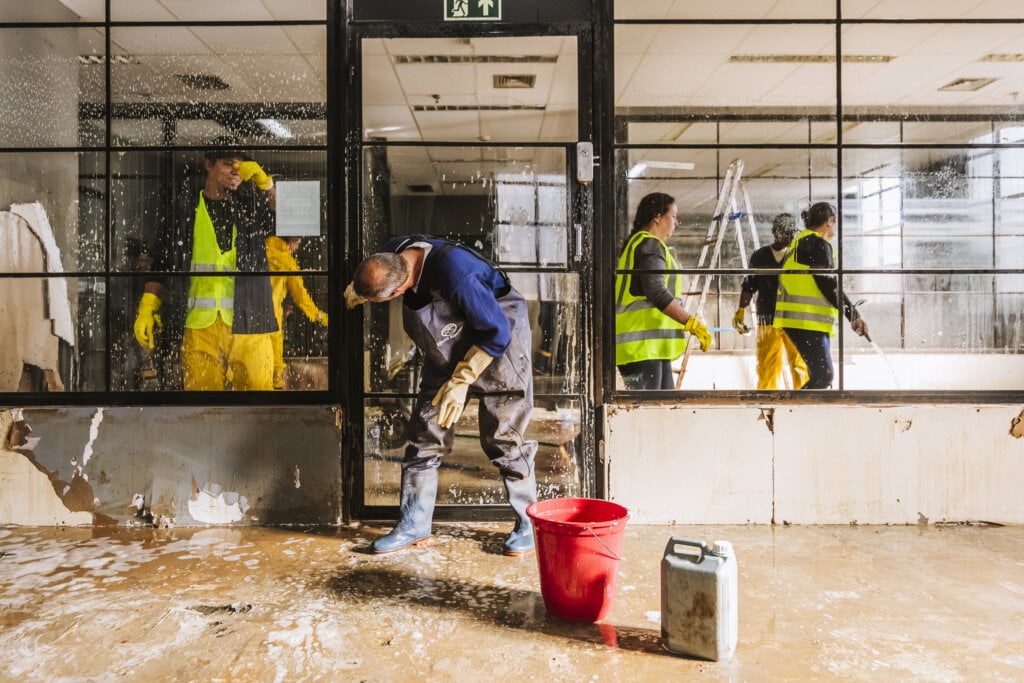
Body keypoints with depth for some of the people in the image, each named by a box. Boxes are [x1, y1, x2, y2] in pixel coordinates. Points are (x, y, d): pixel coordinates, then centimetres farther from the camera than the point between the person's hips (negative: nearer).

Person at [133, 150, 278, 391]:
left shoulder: (252, 206, 13)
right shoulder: (187, 213, 14)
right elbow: (162, 265, 15)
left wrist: (265, 183, -9)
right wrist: (146, 310, 5)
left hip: (248, 323, 0)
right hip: (201, 323, 1)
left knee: (258, 385, -4)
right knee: (201, 387, 0)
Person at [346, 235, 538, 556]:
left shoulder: (457, 276, -39)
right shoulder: (394, 253, -16)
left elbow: (498, 333, -28)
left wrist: (461, 381, -23)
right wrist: (358, 290, 6)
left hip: (497, 350, -7)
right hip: (447, 354, 7)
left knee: (503, 440, -2)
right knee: (423, 436, 4)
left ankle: (528, 525, 15)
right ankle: (414, 526, 16)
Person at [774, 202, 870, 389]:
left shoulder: (799, 242, 21)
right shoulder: (818, 244, -10)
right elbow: (829, 286, -17)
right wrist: (854, 315, -14)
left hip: (795, 319, 11)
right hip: (806, 322, -11)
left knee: (821, 375, 15)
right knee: (823, 376, -11)